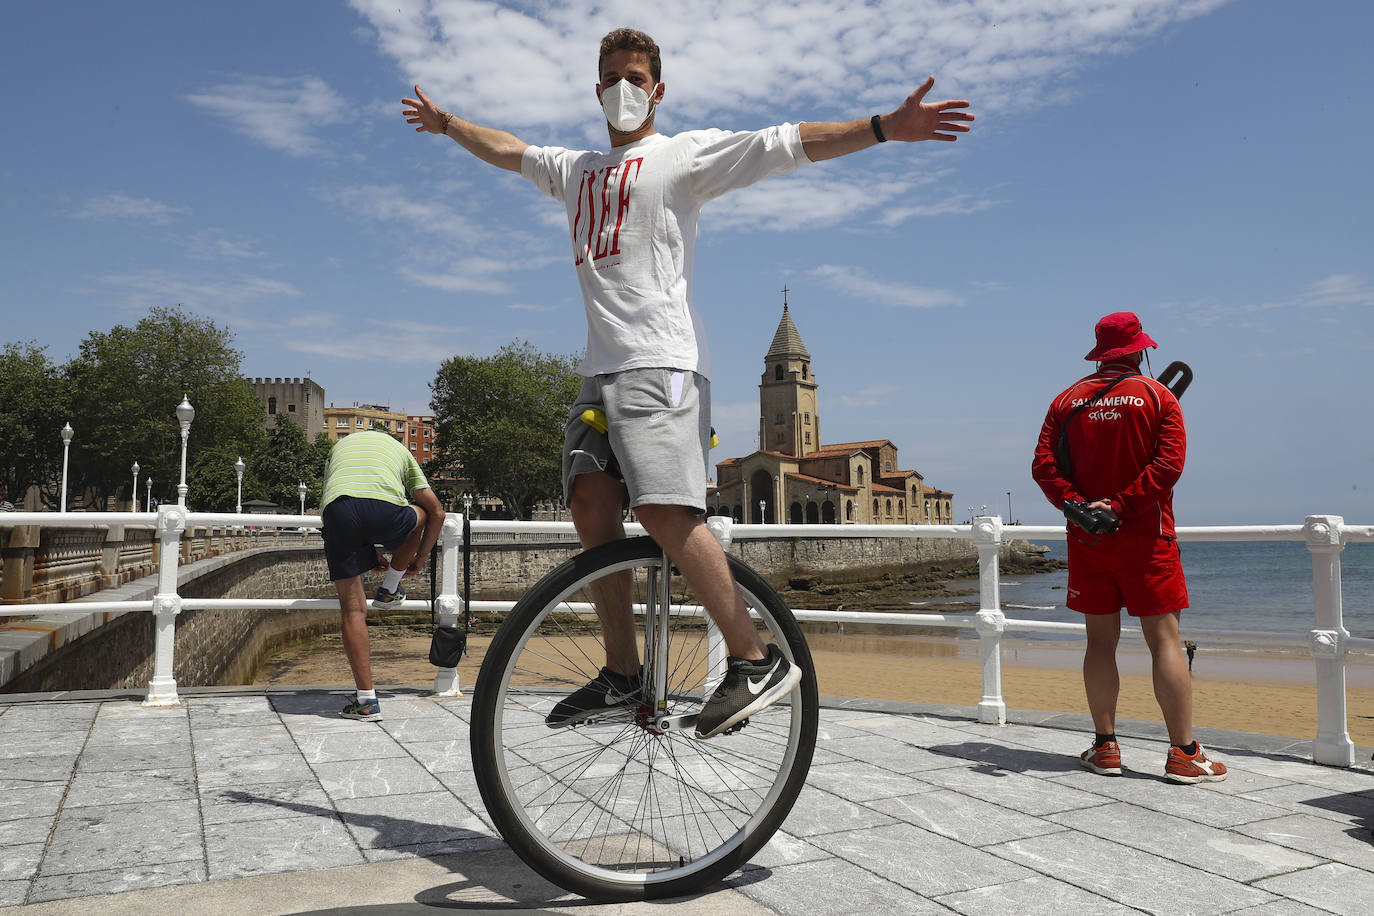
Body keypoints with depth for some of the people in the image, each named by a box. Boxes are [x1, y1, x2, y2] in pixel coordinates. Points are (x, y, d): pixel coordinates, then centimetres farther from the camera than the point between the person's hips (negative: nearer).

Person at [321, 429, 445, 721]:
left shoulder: (339, 445, 41)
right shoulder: (400, 449, 35)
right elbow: (437, 512, 33)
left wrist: (366, 555, 47)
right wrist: (420, 557, 45)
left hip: (337, 509, 2)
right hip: (384, 508, -1)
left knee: (352, 608, 6)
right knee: (420, 514, 34)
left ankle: (366, 700, 4)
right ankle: (390, 590, 31)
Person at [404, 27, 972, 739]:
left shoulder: (684, 153, 8)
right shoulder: (576, 170, 27)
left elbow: (786, 144, -4)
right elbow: (503, 148, 44)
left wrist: (886, 126, -14)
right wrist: (444, 122, 56)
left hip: (660, 364, -7)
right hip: (600, 371, 7)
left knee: (663, 510, -22)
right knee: (591, 503, -5)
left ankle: (756, 660, -15)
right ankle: (622, 675, 2)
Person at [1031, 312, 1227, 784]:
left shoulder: (1068, 400, 7)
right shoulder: (1158, 396, 0)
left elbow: (1043, 465, -3)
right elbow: (1169, 463, -13)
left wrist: (1079, 507, -8)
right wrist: (1120, 506, -15)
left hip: (1087, 539, 3)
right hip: (1145, 536, -2)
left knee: (1101, 640, 7)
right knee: (1164, 639, 0)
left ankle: (1105, 747, 10)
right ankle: (1184, 754, 1)